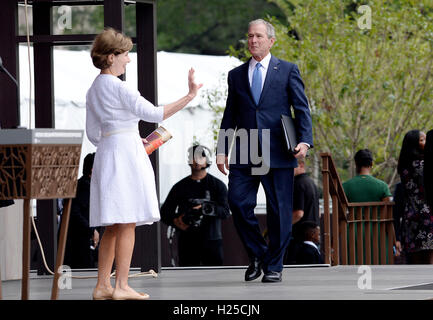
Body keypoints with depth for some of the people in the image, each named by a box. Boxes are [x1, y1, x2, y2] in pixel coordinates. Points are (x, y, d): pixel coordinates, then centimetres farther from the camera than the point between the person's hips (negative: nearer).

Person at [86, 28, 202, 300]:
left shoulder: (94, 90, 15)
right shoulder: (118, 87, -11)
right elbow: (154, 114, -14)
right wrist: (189, 96, -11)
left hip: (106, 153, 9)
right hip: (126, 153, -9)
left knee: (112, 226, 10)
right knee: (127, 223, -8)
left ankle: (103, 286, 8)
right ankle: (121, 287, -10)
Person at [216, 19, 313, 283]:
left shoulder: (288, 71, 7)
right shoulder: (236, 75, 15)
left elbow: (302, 109, 2)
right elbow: (229, 116, 16)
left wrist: (305, 141, -12)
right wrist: (222, 150, 8)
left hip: (278, 152, -2)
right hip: (245, 153, 2)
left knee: (279, 210, 0)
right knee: (238, 202, -10)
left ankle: (274, 266, 11)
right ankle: (257, 255, 10)